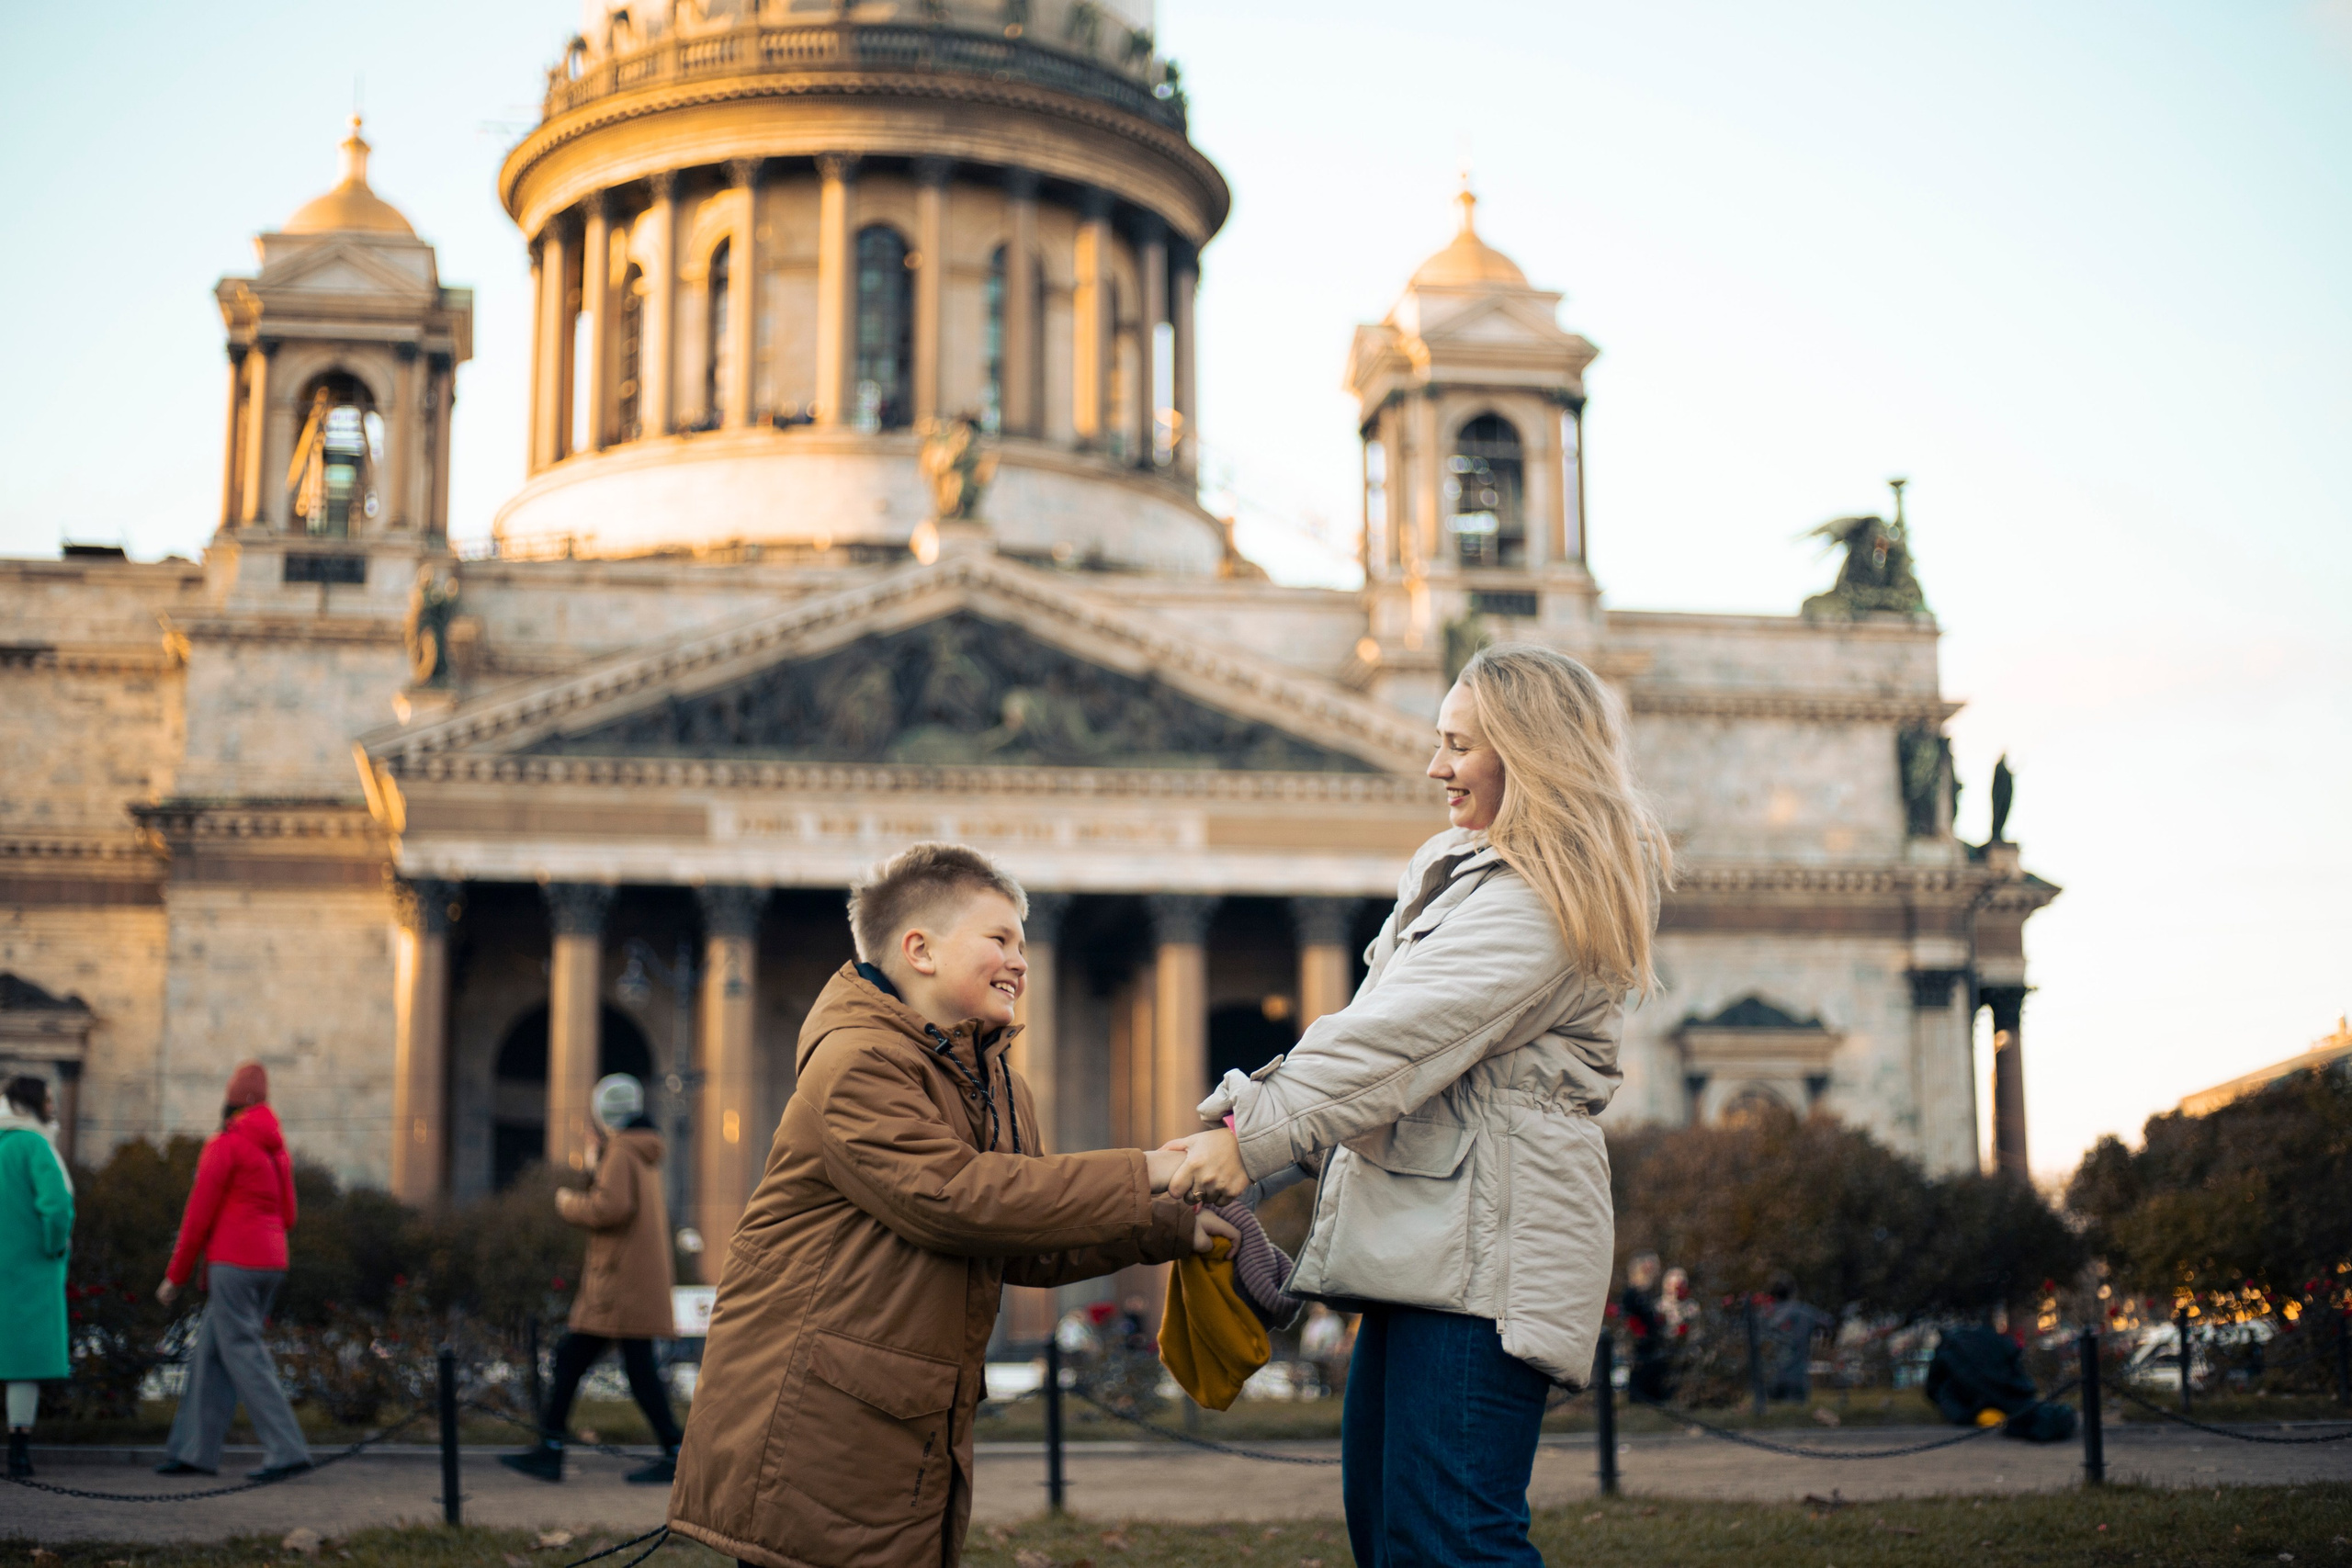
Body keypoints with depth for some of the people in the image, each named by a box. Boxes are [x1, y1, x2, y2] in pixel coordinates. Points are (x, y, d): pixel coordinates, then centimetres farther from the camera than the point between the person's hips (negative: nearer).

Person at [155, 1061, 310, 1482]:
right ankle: (196, 1450, 13)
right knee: (210, 1353, 13)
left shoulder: (225, 1145, -9)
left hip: (233, 1263, -8)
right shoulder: (276, 1149, 15)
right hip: (271, 1262, 8)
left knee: (244, 1357, -7)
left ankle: (286, 1450, -13)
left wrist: (175, 1276, -3)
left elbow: (199, 1215, -10)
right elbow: (286, 1216, 17)